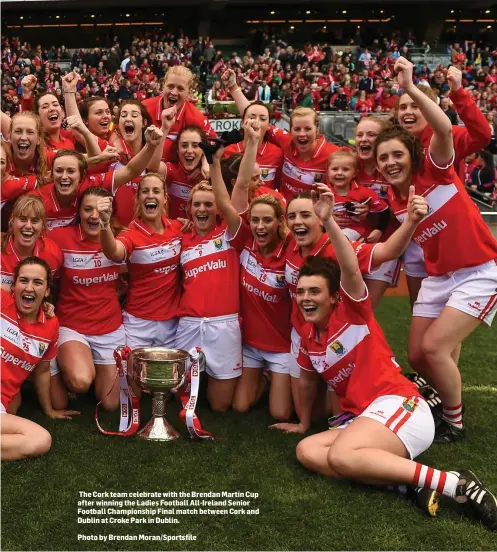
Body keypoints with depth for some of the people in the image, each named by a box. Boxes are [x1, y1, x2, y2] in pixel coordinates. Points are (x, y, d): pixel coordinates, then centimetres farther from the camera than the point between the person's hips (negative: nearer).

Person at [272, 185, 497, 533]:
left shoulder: (352, 311, -4)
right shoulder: (309, 338, 15)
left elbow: (351, 269, -23)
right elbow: (308, 380, 31)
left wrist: (329, 221, -36)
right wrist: (304, 424, 40)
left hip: (399, 406, -8)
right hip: (361, 418, 8)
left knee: (340, 456, -31)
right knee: (307, 452, -14)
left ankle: (455, 483, -28)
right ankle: (411, 481, -22)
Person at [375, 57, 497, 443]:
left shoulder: (436, 171, -15)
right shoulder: (393, 200, 2)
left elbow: (445, 129, -34)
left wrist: (410, 88, -38)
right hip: (437, 277, 7)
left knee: (433, 347, -16)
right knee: (417, 355, 5)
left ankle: (455, 423, 9)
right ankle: (449, 397, 36)